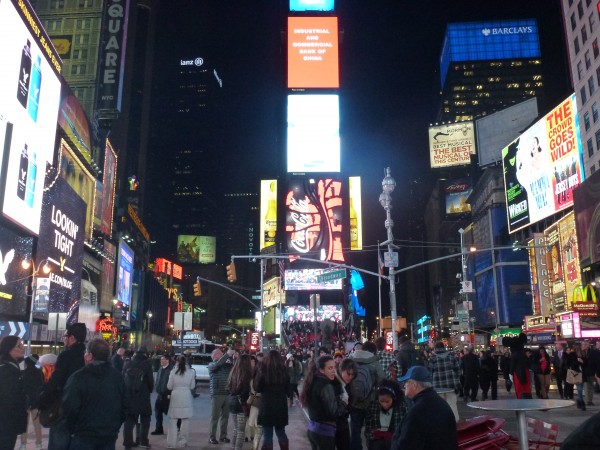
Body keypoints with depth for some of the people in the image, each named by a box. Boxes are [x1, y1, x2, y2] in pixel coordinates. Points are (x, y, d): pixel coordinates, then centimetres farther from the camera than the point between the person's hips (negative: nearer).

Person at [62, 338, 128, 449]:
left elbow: (70, 407, -16)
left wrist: (72, 429, -1)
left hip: (84, 436, -4)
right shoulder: (117, 377, 5)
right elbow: (125, 406, 9)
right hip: (110, 437, 5)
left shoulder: (78, 377, -13)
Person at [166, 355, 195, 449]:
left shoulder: (173, 372, -4)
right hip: (186, 397, 1)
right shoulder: (191, 372, -2)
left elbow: (169, 387, 0)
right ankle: (182, 441, 12)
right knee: (185, 420, 10)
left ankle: (172, 442, 5)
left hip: (175, 397, -1)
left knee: (173, 421, 6)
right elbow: (192, 386, 4)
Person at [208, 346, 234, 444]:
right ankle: (212, 437, 6)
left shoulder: (226, 364, 12)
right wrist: (227, 354, -26)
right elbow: (217, 364, -24)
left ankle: (223, 436, 19)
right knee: (214, 417, 0)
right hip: (216, 394, -5)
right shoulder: (212, 365, -3)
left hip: (227, 394, 5)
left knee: (225, 416, 10)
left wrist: (232, 356, -15)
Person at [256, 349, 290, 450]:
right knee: (281, 433, 19)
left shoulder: (263, 370, -11)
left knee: (267, 435, 5)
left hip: (267, 406, -3)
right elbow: (288, 388, 8)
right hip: (281, 406, 3)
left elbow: (258, 389, -1)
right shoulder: (284, 370, -4)